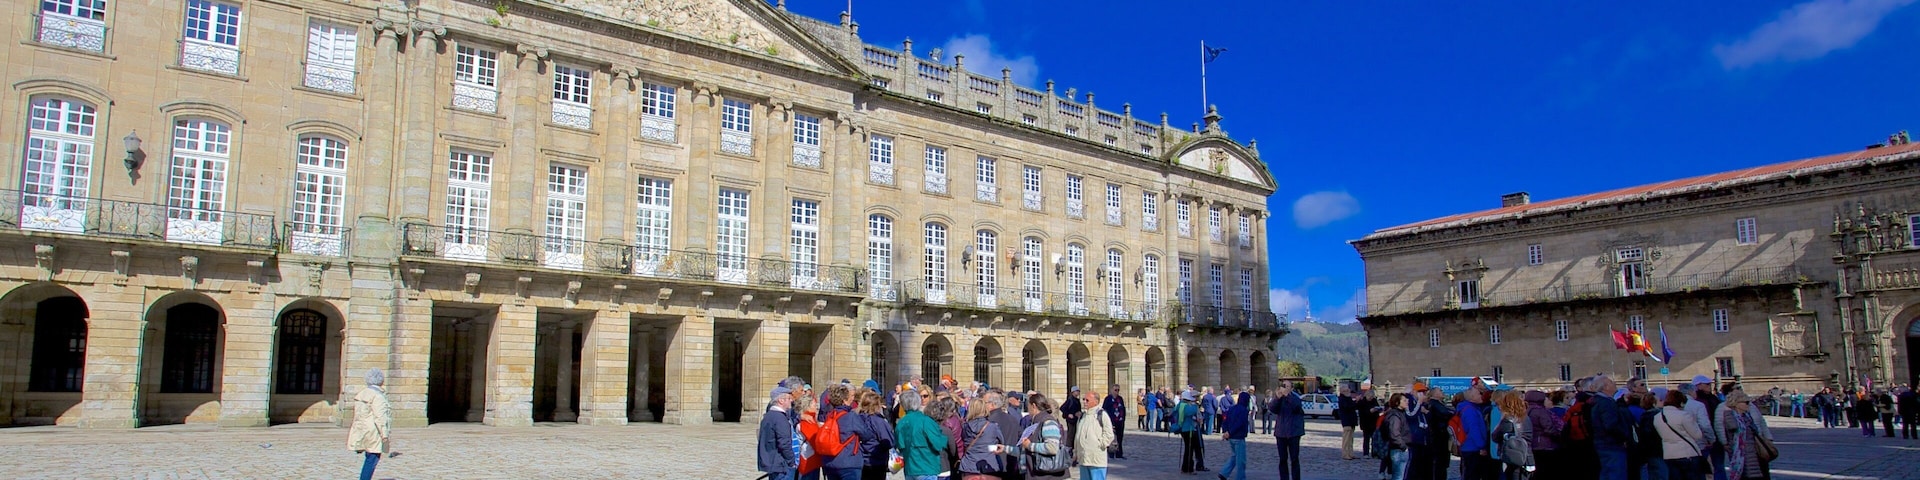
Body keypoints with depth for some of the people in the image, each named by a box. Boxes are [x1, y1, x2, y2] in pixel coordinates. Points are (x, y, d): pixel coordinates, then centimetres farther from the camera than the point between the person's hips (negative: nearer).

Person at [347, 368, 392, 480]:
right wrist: (384, 434, -18)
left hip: (362, 432, 10)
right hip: (373, 433, -9)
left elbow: (357, 415, 18)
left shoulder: (361, 394, 14)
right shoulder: (377, 396, -15)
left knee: (370, 458, 16)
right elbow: (379, 417, -20)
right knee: (373, 458, -7)